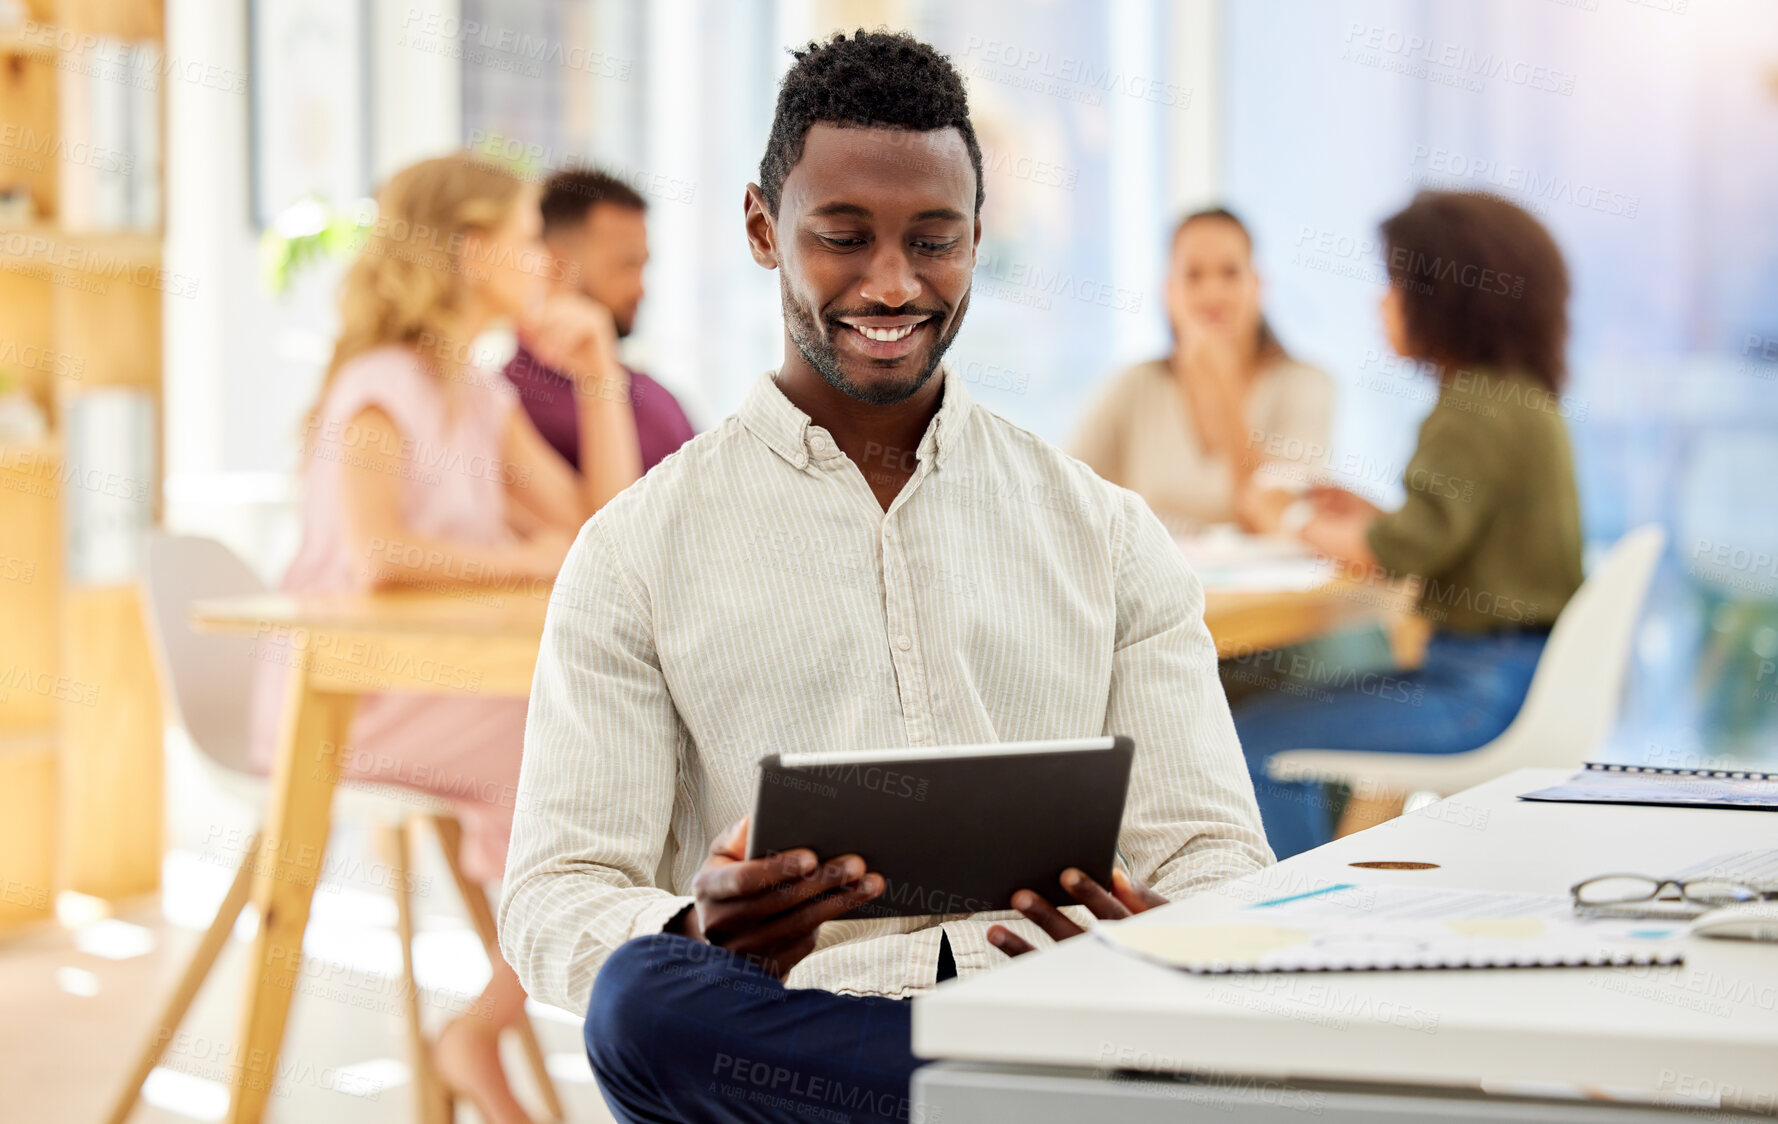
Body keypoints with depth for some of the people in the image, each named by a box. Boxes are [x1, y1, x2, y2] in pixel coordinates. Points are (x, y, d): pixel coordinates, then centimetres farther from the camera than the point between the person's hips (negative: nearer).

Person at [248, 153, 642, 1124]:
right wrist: (528, 558, -18)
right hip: (341, 700, -8)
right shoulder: (383, 390, -13)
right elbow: (378, 553, -31)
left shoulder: (483, 398, 15)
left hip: (435, 684, 8)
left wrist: (600, 374, 8)